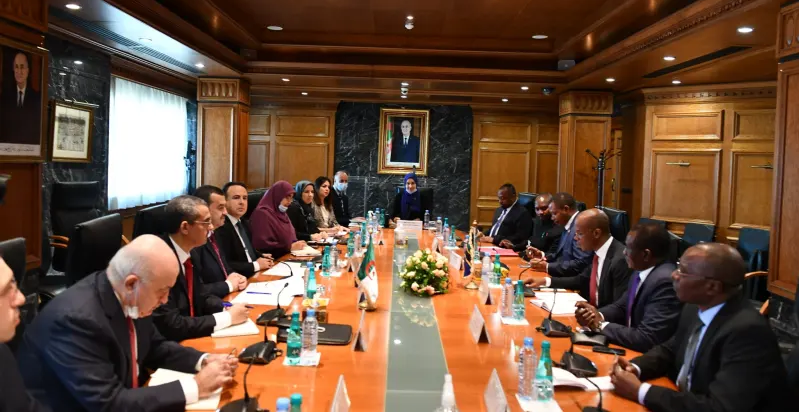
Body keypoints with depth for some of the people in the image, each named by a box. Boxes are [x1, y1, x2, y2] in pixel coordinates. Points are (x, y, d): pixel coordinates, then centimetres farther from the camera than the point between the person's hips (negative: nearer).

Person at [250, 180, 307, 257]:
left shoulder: (281, 213, 18)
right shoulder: (262, 213, -9)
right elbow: (262, 244, -17)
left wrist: (297, 244, 1)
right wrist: (289, 247, -16)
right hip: (275, 259, -9)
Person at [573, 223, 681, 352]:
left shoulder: (665, 282, -26)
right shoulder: (642, 270, 1)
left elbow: (646, 340, -27)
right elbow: (621, 306, 13)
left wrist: (601, 324, -15)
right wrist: (597, 315, -8)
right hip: (630, 348, 7)